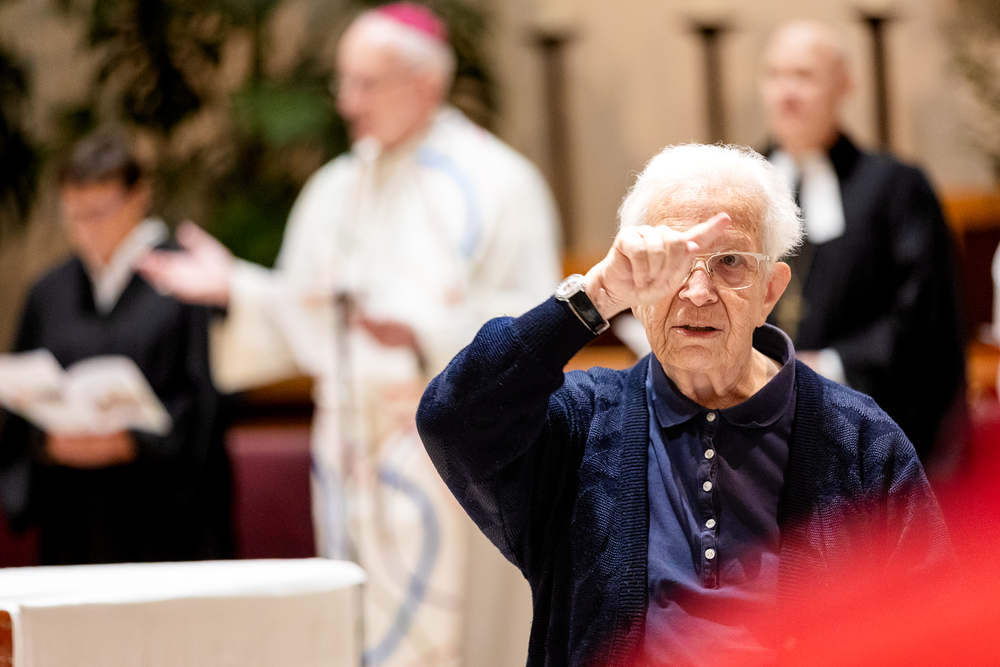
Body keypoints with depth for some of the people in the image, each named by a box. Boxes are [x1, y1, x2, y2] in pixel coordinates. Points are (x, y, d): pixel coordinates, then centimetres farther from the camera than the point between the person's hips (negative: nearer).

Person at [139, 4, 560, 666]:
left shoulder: (496, 182, -4)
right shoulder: (335, 190, 14)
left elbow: (532, 317, -10)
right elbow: (303, 322, 14)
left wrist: (424, 333, -23)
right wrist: (234, 288, -4)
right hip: (352, 449, 6)